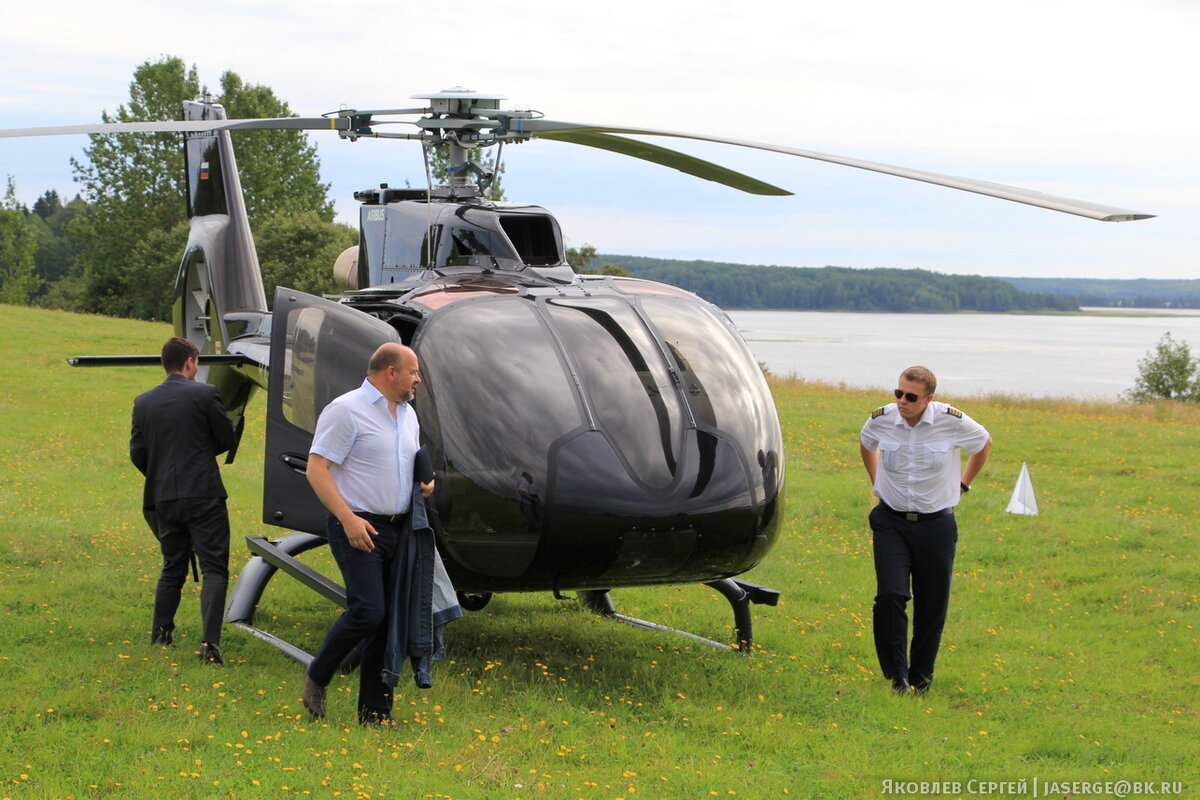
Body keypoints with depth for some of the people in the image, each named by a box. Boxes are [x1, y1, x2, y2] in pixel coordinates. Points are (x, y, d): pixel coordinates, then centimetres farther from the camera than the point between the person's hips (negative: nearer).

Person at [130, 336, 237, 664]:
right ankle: (210, 641, -17)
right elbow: (227, 439, 0)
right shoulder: (205, 394, -6)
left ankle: (161, 632, 26)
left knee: (173, 567, 21)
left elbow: (137, 452, 8)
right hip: (203, 496, -5)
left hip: (163, 499, 5)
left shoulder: (143, 402, 7)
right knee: (214, 569, -5)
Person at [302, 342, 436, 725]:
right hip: (358, 528, -8)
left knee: (392, 620, 5)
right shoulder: (346, 410, -9)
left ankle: (375, 711, 11)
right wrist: (348, 518, -21)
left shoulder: (408, 415, 17)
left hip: (398, 529, 8)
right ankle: (317, 677, 6)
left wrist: (426, 483, 6)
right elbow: (316, 468, -13)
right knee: (368, 610, -17)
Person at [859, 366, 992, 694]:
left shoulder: (952, 421, -13)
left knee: (932, 605, 4)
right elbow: (866, 445, 19)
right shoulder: (881, 420, -8)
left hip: (936, 523, -1)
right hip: (891, 522, 1)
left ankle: (921, 676, 21)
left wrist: (962, 484, 11)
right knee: (891, 595, -15)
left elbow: (984, 444, 10)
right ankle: (897, 674, -5)